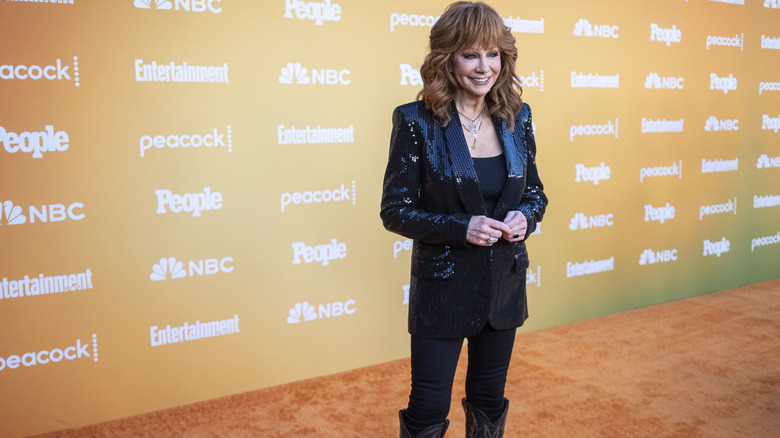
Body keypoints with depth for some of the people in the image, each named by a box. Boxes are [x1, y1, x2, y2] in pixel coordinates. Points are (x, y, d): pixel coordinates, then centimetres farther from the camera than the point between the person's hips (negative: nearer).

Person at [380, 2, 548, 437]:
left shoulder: (517, 117, 0)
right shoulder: (417, 121, -13)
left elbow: (535, 191, 11)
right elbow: (395, 210, -11)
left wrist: (525, 217, -12)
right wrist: (461, 227, -23)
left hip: (505, 285, 5)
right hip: (443, 287, -4)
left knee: (490, 401, 21)